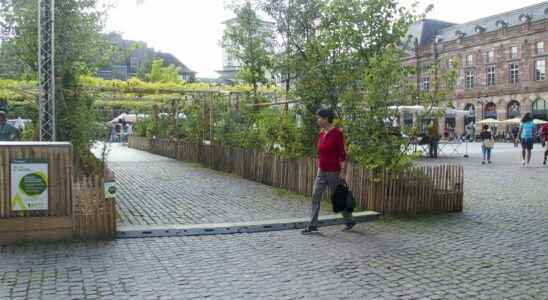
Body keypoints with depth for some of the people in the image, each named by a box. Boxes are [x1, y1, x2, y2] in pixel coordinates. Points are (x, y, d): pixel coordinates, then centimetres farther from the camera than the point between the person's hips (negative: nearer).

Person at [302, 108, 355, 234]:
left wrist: (343, 172, -20)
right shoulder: (322, 133, 7)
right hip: (322, 172, 7)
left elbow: (342, 154, -17)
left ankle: (350, 221, 27)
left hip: (334, 172, -7)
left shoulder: (337, 133, -16)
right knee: (315, 197, -1)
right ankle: (313, 226, 2)